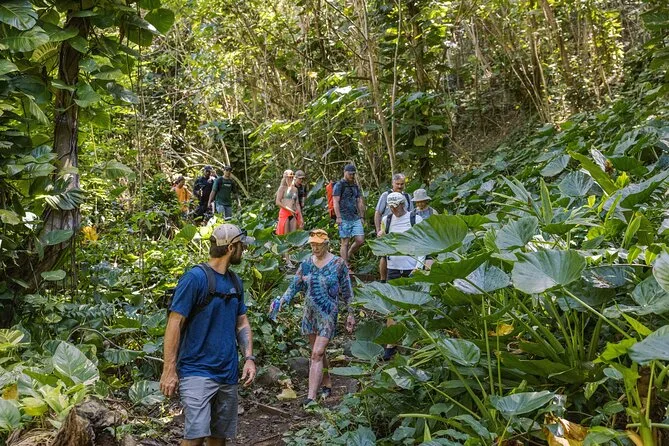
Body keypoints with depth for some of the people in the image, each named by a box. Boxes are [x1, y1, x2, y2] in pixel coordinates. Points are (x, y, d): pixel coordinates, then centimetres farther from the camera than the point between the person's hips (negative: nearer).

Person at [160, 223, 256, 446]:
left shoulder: (235, 282, 10)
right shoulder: (195, 277, -12)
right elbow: (174, 324, -13)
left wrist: (249, 358, 1)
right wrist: (169, 370, -16)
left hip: (228, 373, 7)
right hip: (197, 371, -7)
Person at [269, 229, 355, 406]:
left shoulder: (338, 263, -7)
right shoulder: (307, 263, 4)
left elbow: (346, 292, -1)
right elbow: (295, 285, 5)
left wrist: (350, 314, 1)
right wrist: (281, 300, -10)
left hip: (328, 314, -5)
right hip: (310, 313, 5)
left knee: (317, 354, -11)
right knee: (319, 353, 15)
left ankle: (311, 397, -12)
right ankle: (327, 384, 33)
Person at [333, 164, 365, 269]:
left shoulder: (355, 186, 19)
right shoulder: (339, 185, -1)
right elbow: (336, 202, -8)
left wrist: (362, 216, 14)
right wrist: (338, 217, -15)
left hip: (356, 218, 6)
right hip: (344, 219, -6)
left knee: (360, 240, -2)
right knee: (345, 242, -3)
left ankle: (348, 256, 21)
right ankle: (346, 267, 2)